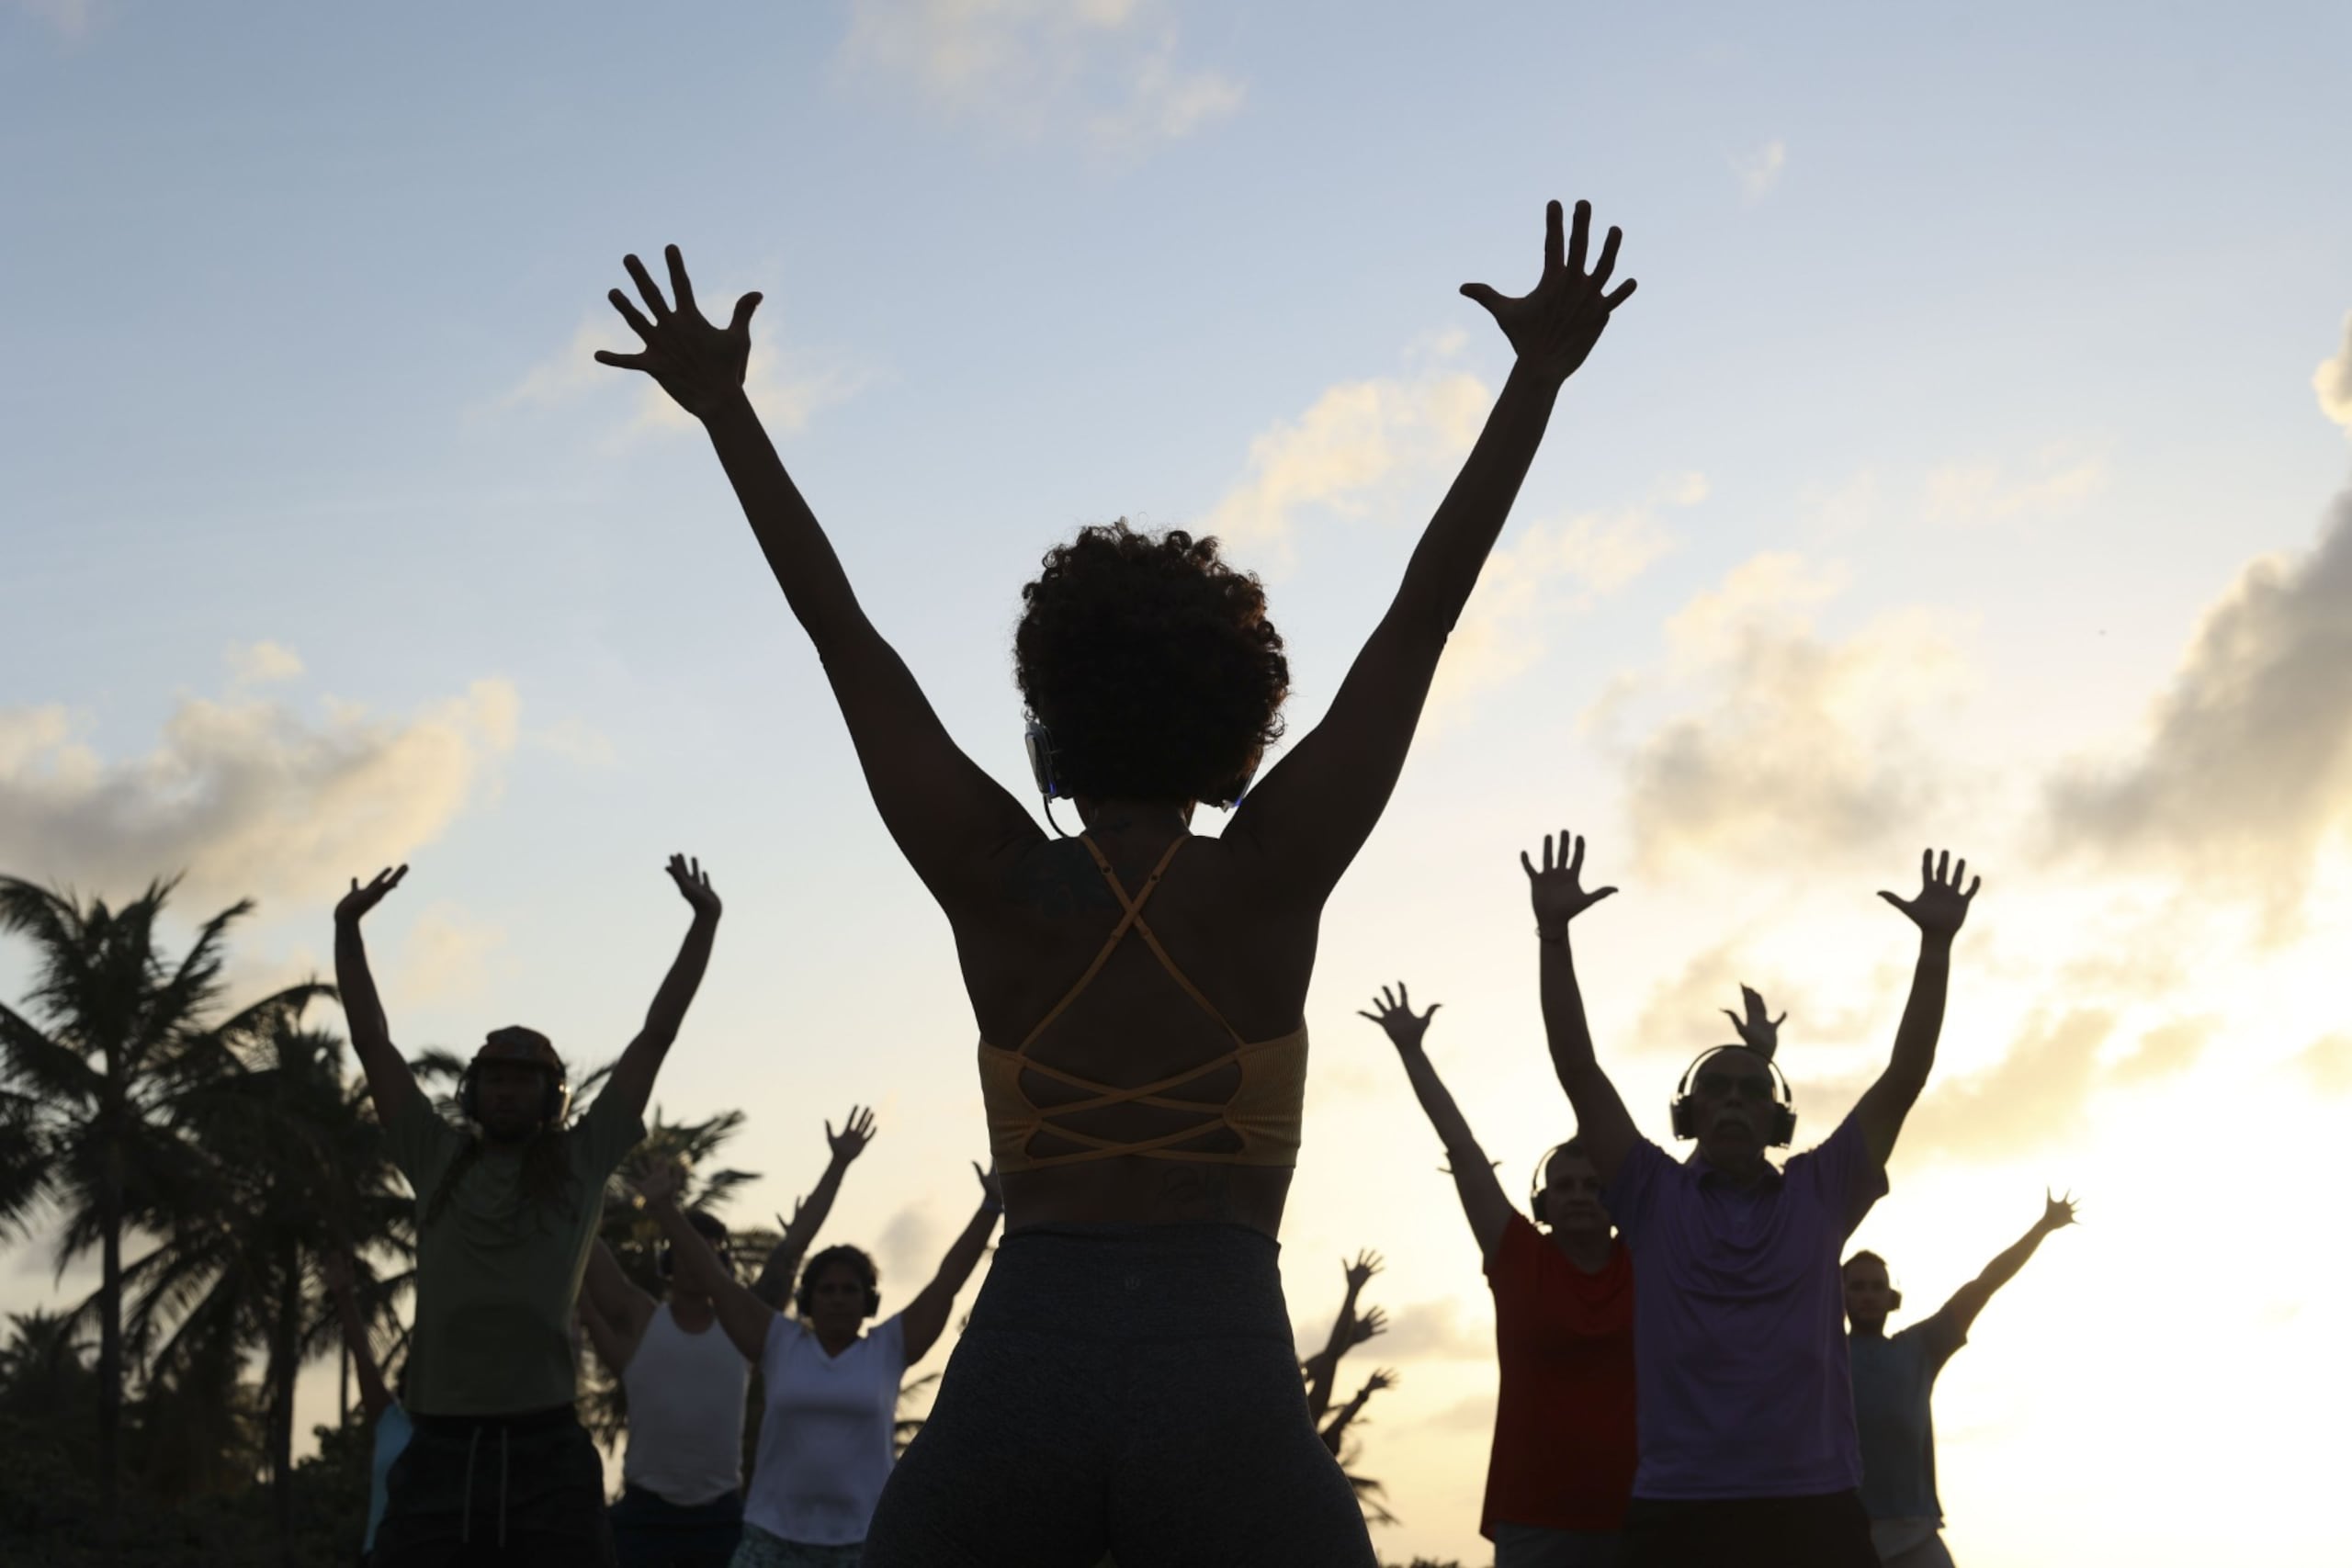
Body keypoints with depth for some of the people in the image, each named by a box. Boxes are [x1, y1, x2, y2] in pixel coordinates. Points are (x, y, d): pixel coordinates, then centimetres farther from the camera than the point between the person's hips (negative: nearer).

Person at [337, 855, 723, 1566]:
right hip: (440, 1452, 1)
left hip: (547, 1454, -1)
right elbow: (372, 1042, 18)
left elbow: (657, 1033, 12)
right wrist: (347, 928, 16)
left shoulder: (582, 1158, 12)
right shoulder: (437, 1159, 16)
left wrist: (704, 922, 12)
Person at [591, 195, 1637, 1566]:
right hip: (1226, 1370, -1)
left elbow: (841, 628, 10)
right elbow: (1424, 614, 5)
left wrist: (724, 406, 16)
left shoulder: (999, 886, 4)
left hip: (1016, 1365, 2)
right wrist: (1538, 379, 9)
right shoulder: (1270, 882, 2)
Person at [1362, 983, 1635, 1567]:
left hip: (1633, 1515, 1)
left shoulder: (1647, 1262, 6)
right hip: (1536, 1520, -1)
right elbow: (1460, 1146, 4)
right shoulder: (1518, 1257, 3)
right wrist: (1412, 1051, 6)